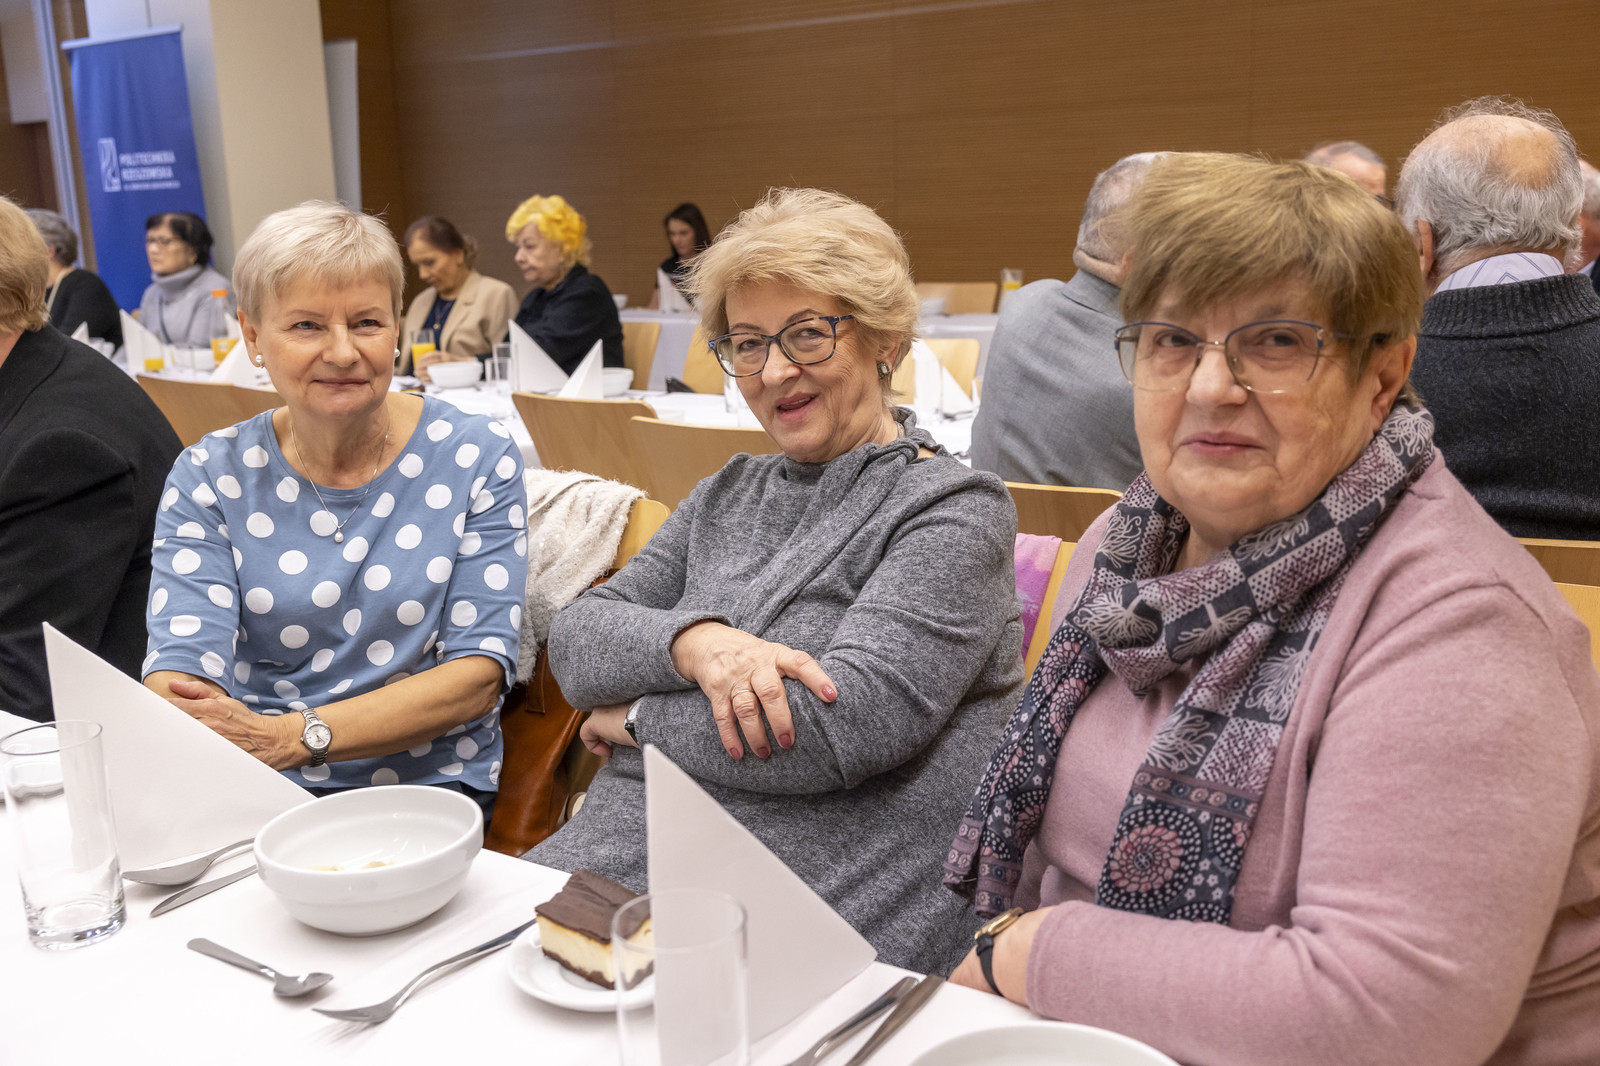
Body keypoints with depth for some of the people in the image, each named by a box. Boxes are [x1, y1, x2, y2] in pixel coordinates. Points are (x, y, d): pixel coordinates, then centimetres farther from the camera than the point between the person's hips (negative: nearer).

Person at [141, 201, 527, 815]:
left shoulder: (475, 457, -3)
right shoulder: (206, 477, 3)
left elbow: (479, 672, -10)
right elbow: (180, 666, -9)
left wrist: (294, 736, -23)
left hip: (425, 786, -2)